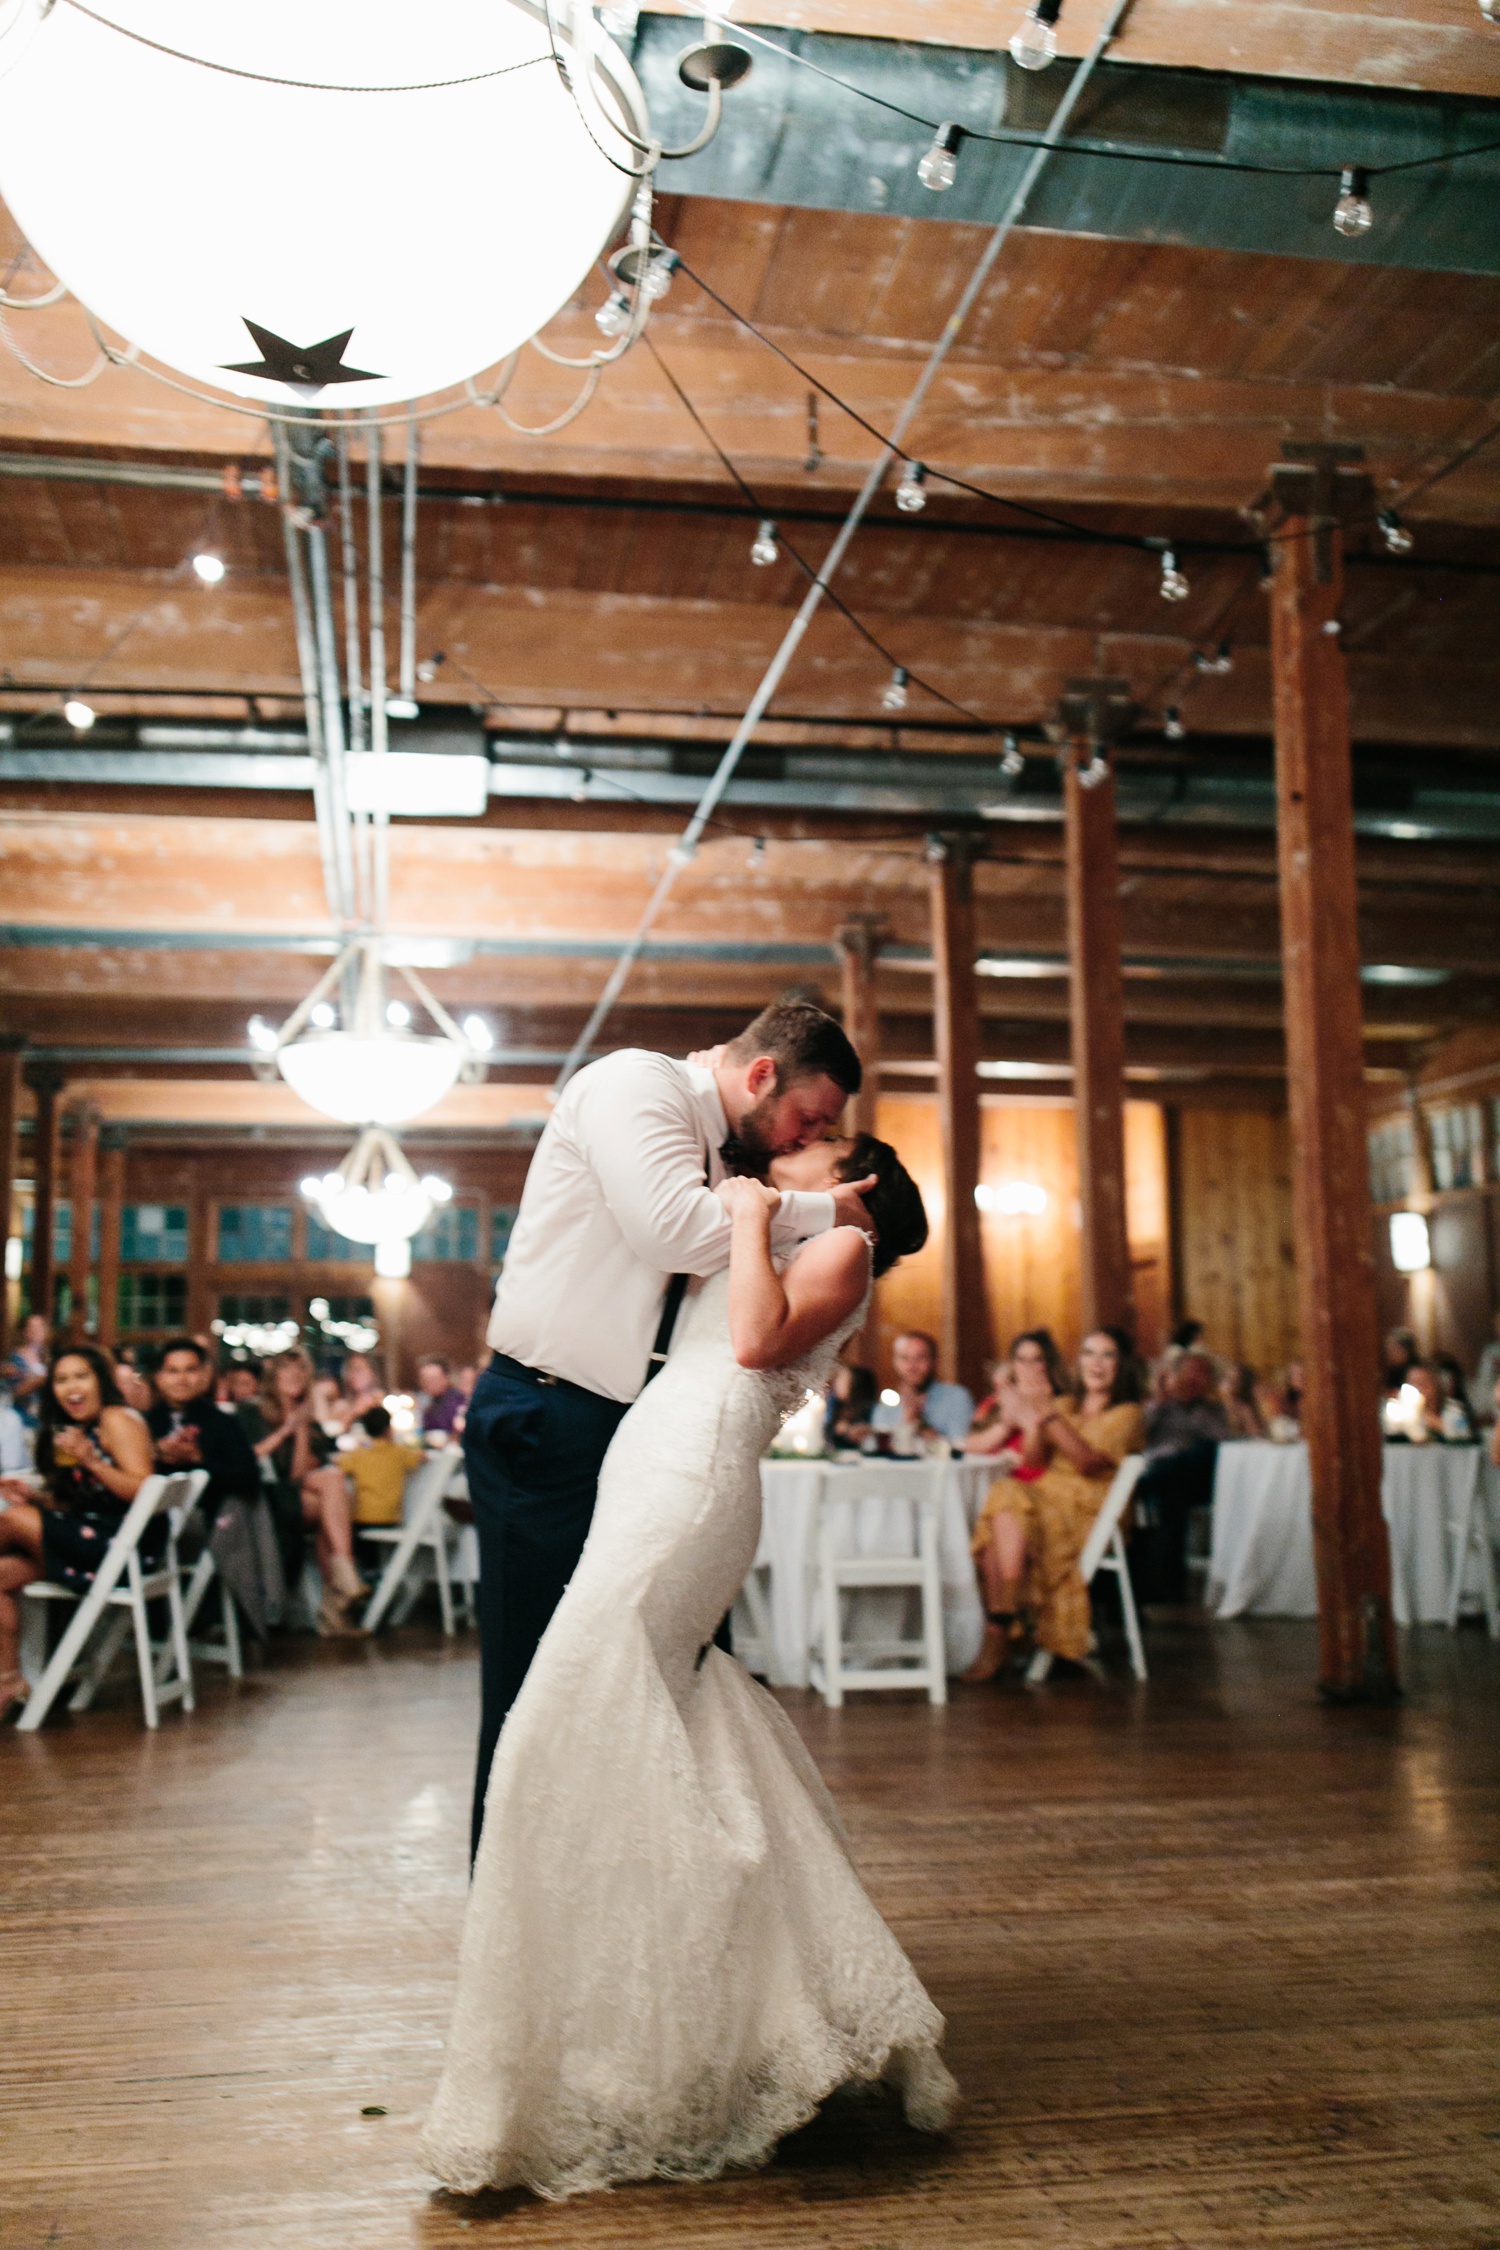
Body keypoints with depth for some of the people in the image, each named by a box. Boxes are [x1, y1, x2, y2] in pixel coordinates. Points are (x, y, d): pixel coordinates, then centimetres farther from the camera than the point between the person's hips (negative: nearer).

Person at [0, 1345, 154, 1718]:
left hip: (125, 1544, -9)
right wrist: (33, 1498, 3)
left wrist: (90, 1459, -23)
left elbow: (142, 1491, -17)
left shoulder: (117, 1419, -7)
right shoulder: (70, 1431, 20)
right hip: (89, 1541, 9)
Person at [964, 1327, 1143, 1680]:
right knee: (1001, 1512, -30)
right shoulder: (1064, 1406, 23)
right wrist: (1033, 1427, -6)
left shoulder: (1127, 1414, 7)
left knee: (1011, 1503, -32)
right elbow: (1033, 1465, 13)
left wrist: (1051, 1419, -20)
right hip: (1045, 1497, 5)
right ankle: (997, 1632, -36)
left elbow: (1089, 1462, -11)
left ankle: (998, 1632, -32)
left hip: (1088, 1513, -5)